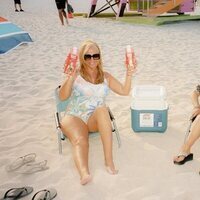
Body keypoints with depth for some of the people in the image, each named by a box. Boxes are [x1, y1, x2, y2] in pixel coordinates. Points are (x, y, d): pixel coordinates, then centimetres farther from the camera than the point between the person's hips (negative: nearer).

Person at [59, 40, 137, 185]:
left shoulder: (105, 76, 11)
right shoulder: (76, 75, 1)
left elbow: (124, 91, 10)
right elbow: (62, 97, -9)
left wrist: (129, 74, -5)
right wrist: (70, 78, -24)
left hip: (96, 120, 2)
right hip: (75, 118, -1)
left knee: (102, 109, -35)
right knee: (79, 140, -34)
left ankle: (109, 160, -37)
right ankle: (84, 174, -60)